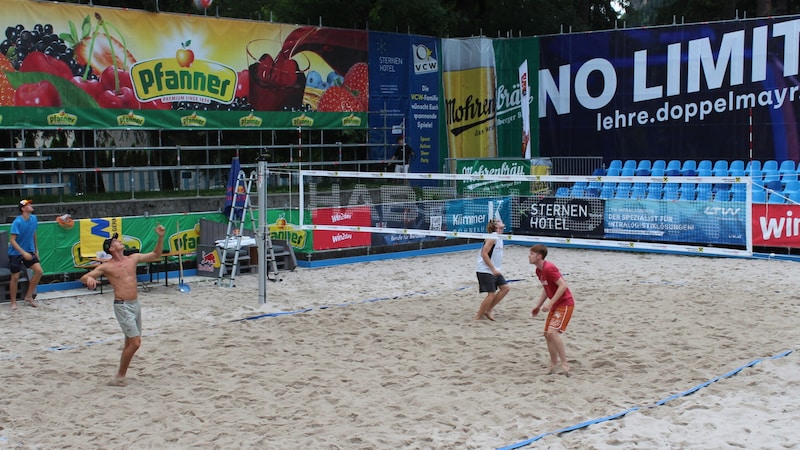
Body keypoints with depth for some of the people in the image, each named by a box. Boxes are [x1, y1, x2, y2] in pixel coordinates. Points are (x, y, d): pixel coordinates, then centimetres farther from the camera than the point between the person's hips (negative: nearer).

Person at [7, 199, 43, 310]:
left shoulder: (33, 218, -2)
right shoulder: (17, 222, -20)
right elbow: (12, 240, -22)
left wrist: (36, 250, 14)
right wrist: (24, 253, -28)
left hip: (29, 251, 5)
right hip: (15, 253, -5)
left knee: (39, 271, -8)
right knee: (15, 277, -1)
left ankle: (29, 296, 7)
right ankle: (13, 302, 14)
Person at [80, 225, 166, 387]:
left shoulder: (133, 258, 9)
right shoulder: (107, 267, -6)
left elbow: (155, 255, 17)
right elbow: (83, 278, -8)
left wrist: (161, 237, 4)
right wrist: (89, 279, -33)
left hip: (135, 304, 6)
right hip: (122, 306, -6)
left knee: (130, 343, 13)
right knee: (135, 342, -13)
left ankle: (121, 374, 25)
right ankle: (119, 376, 0)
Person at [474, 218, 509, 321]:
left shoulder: (499, 238, 12)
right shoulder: (492, 238, -17)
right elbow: (484, 254, -22)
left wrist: (498, 269, 16)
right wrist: (493, 269, -21)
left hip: (494, 270, 9)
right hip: (485, 271, -9)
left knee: (505, 288, 5)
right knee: (491, 294, -9)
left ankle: (488, 310, 12)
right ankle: (478, 317, 2)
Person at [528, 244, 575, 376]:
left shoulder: (548, 268, -21)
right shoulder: (539, 271, 9)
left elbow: (563, 285, -26)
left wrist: (550, 303, -26)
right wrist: (538, 306, 15)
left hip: (565, 303, -10)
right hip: (555, 305, 10)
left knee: (552, 332, -22)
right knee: (547, 334, 10)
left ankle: (565, 365, -15)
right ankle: (553, 365, 22)